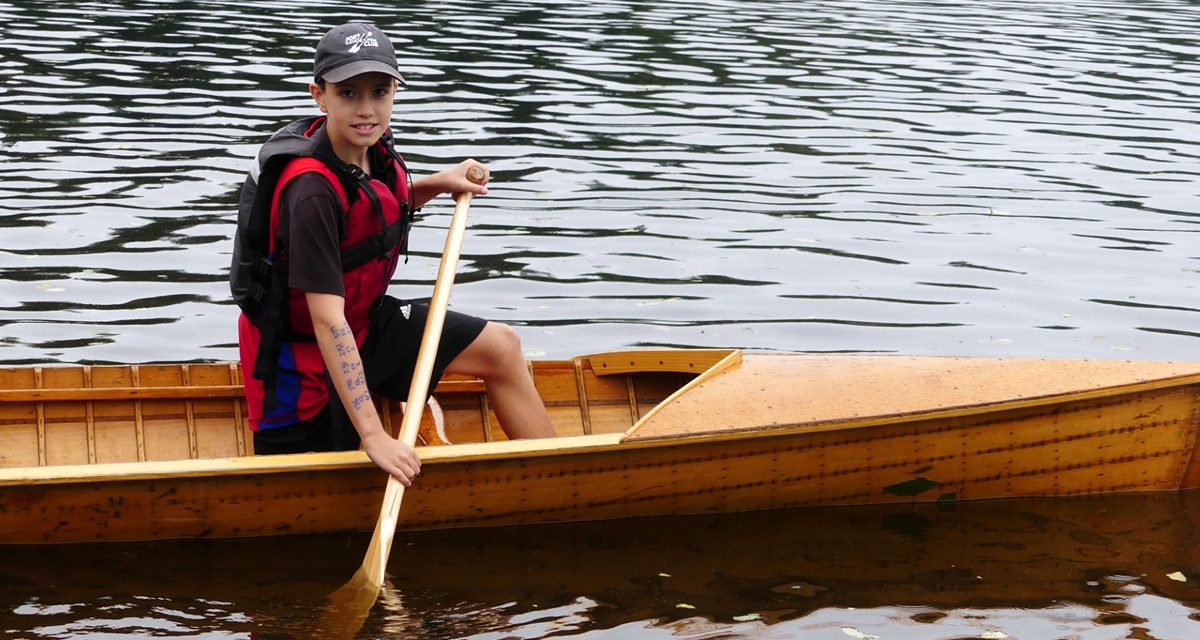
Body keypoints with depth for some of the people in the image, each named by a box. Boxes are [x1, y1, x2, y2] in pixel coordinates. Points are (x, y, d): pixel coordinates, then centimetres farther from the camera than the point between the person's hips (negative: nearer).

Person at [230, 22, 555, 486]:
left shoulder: (373, 148, -6)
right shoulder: (311, 190, -32)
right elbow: (328, 321, -35)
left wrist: (436, 186, 3)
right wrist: (373, 435, -39)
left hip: (366, 322, 8)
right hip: (302, 355, -8)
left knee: (500, 347, 4)